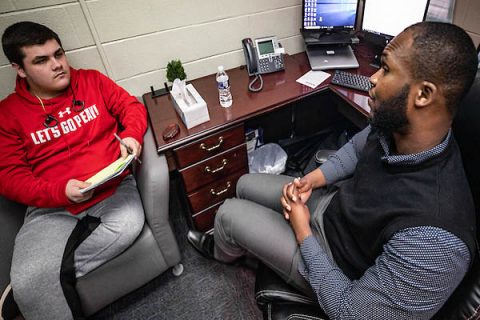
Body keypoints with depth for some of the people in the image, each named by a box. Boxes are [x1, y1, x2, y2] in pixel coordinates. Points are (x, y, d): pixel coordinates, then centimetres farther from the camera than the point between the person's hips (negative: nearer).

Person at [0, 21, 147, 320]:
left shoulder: (92, 80, 7)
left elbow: (131, 106, 10)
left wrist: (131, 135, -14)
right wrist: (59, 192, -20)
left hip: (113, 188, 1)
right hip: (52, 208, 0)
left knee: (129, 225, -31)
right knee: (29, 282, -23)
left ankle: (57, 269, -7)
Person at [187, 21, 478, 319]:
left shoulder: (433, 239, -41)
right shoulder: (391, 124, -19)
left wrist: (302, 231, -21)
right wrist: (311, 180, -10)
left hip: (332, 260, -6)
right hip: (333, 202, 6)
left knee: (228, 213, -1)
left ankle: (222, 251, 40)